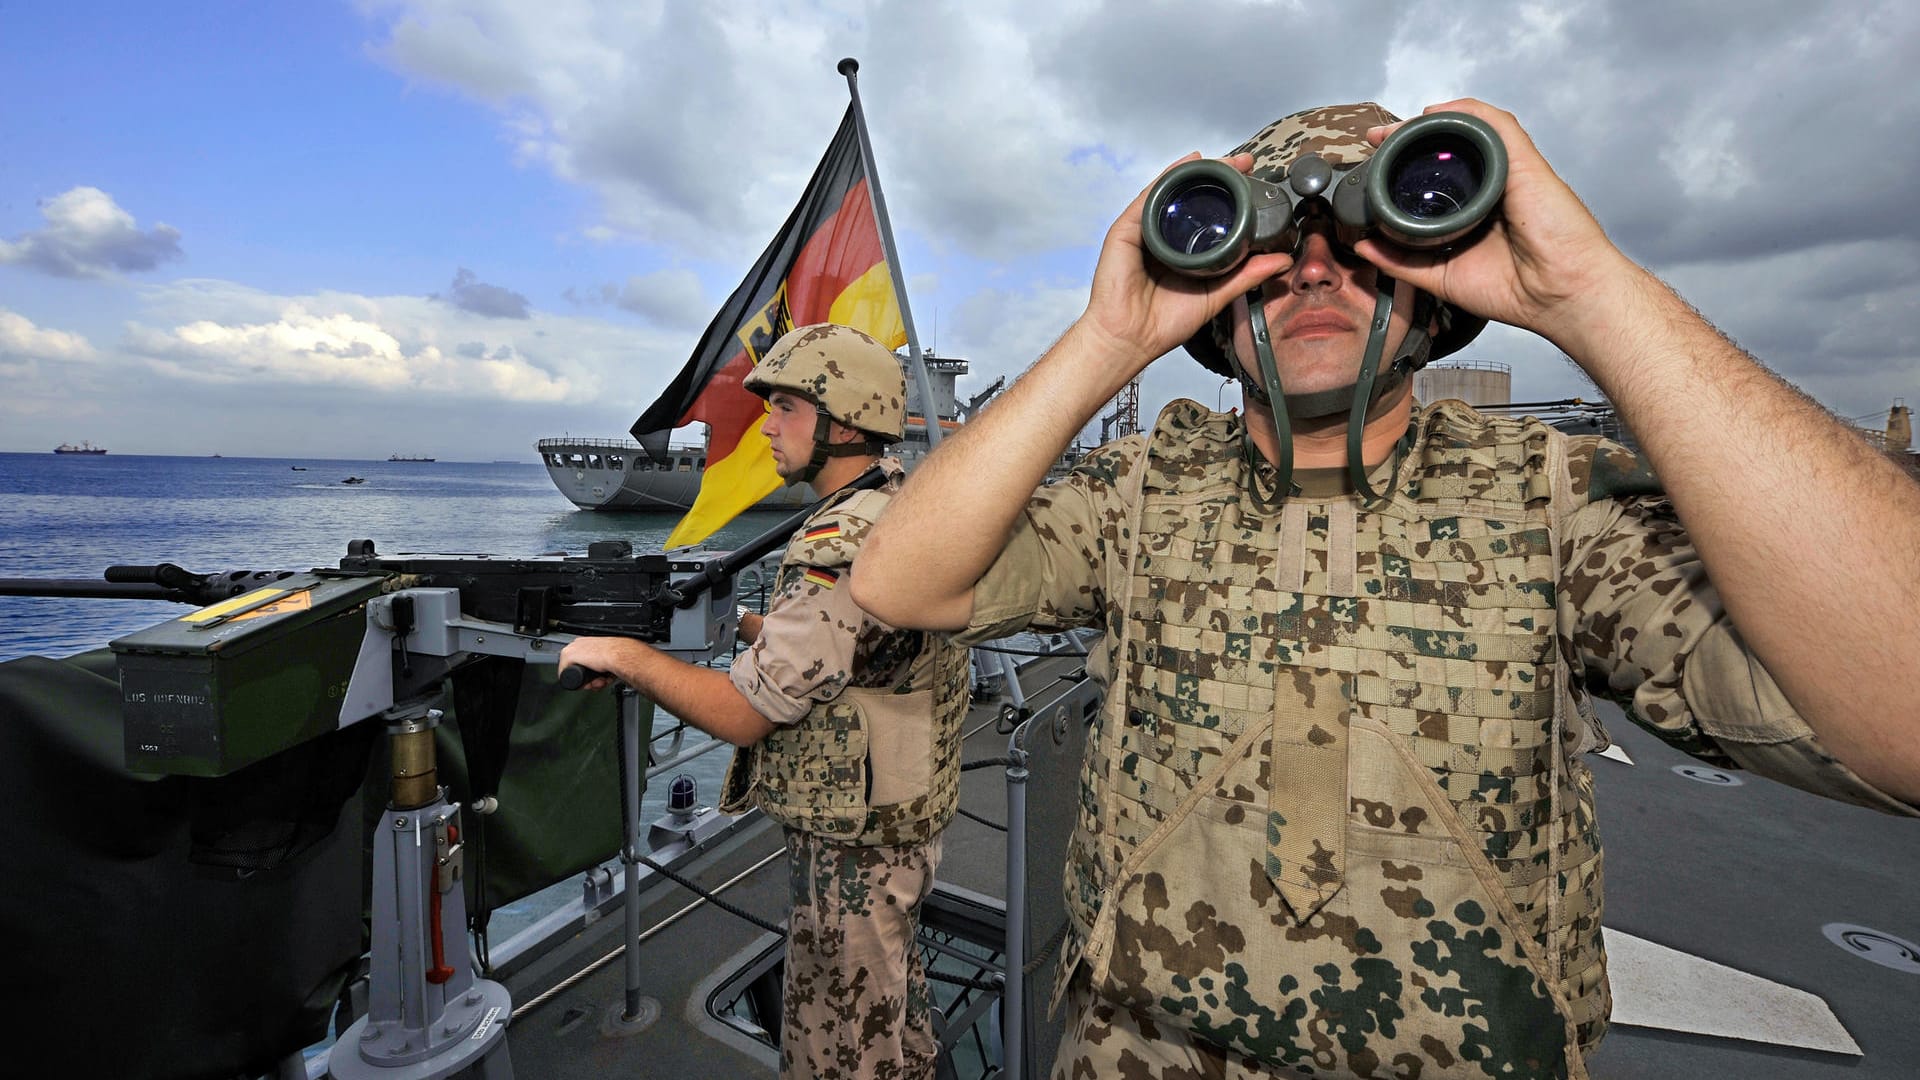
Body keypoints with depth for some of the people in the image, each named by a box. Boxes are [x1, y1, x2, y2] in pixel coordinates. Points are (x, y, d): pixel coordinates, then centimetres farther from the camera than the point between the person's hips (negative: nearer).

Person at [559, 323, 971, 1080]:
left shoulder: (844, 548, -28)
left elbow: (743, 713, -24)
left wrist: (624, 655, -13)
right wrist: (738, 622, 7)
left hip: (854, 848, -9)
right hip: (904, 818, 9)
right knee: (893, 1011, 28)